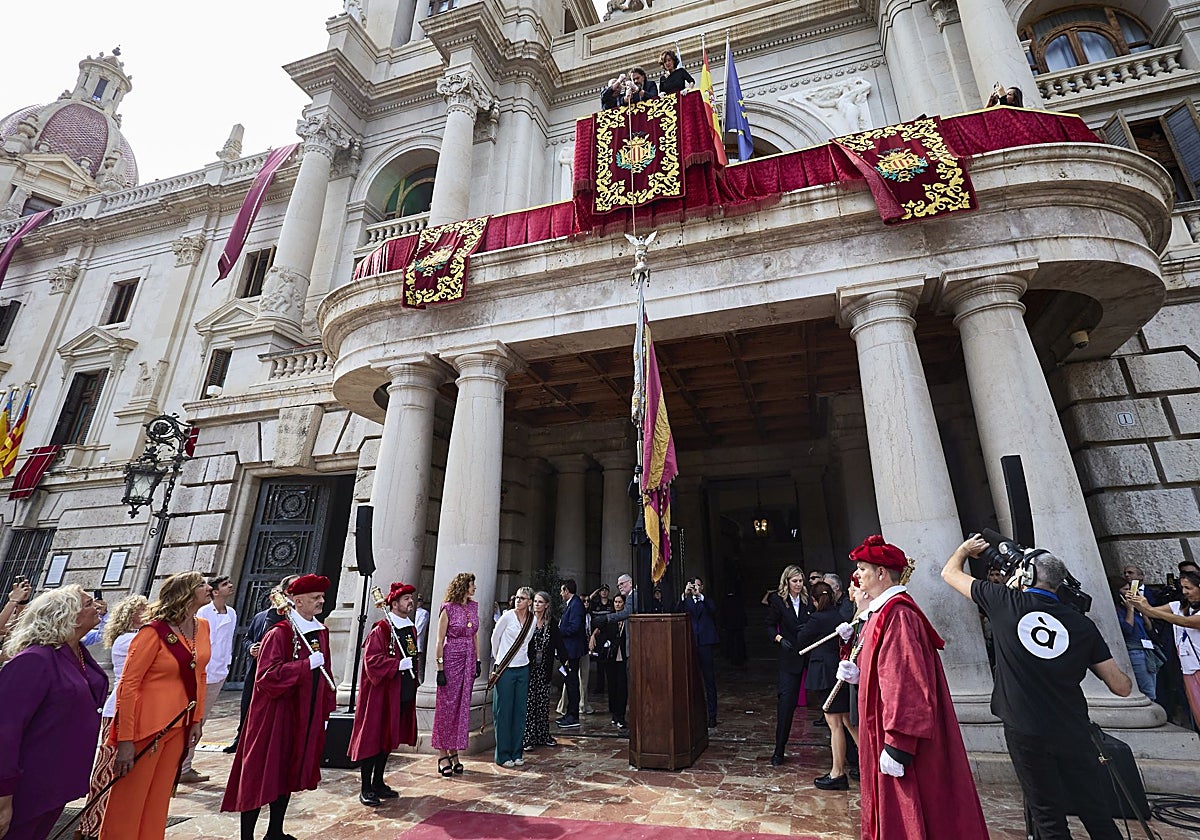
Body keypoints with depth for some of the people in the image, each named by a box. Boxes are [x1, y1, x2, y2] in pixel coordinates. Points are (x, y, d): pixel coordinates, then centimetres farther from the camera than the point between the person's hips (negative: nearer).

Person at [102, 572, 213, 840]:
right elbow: (128, 686, -16)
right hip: (147, 726, -6)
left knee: (159, 799, 18)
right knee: (128, 804, 7)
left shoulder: (202, 627, 3)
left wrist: (197, 720, 10)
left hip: (179, 725, 6)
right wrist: (125, 740, -16)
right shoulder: (153, 632, -17)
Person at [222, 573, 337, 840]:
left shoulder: (321, 633, 6)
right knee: (262, 775, 4)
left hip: (306, 717, 7)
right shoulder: (279, 634, -15)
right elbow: (268, 675, -22)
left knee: (290, 773, 17)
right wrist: (307, 664, -24)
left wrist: (326, 711, 11)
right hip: (276, 716, -7)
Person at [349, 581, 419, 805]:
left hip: (404, 694, 8)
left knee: (389, 738, 17)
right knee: (373, 738, 2)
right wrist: (398, 665, -24)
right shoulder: (381, 630, -14)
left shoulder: (411, 629, 10)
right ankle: (366, 789, 14)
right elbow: (372, 660, -21)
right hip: (381, 693, -8)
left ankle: (378, 783, 30)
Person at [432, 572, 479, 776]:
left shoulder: (473, 607, 8)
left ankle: (454, 753, 22)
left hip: (468, 661, 6)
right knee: (446, 707, 3)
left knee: (462, 707, 10)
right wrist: (440, 668, -11)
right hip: (451, 660, -5)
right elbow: (440, 641, -8)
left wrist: (477, 661, 11)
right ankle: (443, 755, 15)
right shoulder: (448, 608, -10)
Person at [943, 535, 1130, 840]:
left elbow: (950, 573, 4)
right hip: (1073, 733, 2)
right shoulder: (1082, 624, -1)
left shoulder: (1005, 602, -7)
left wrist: (966, 548, 23)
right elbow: (1122, 687, 6)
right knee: (1097, 815, 17)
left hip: (1024, 732, -2)